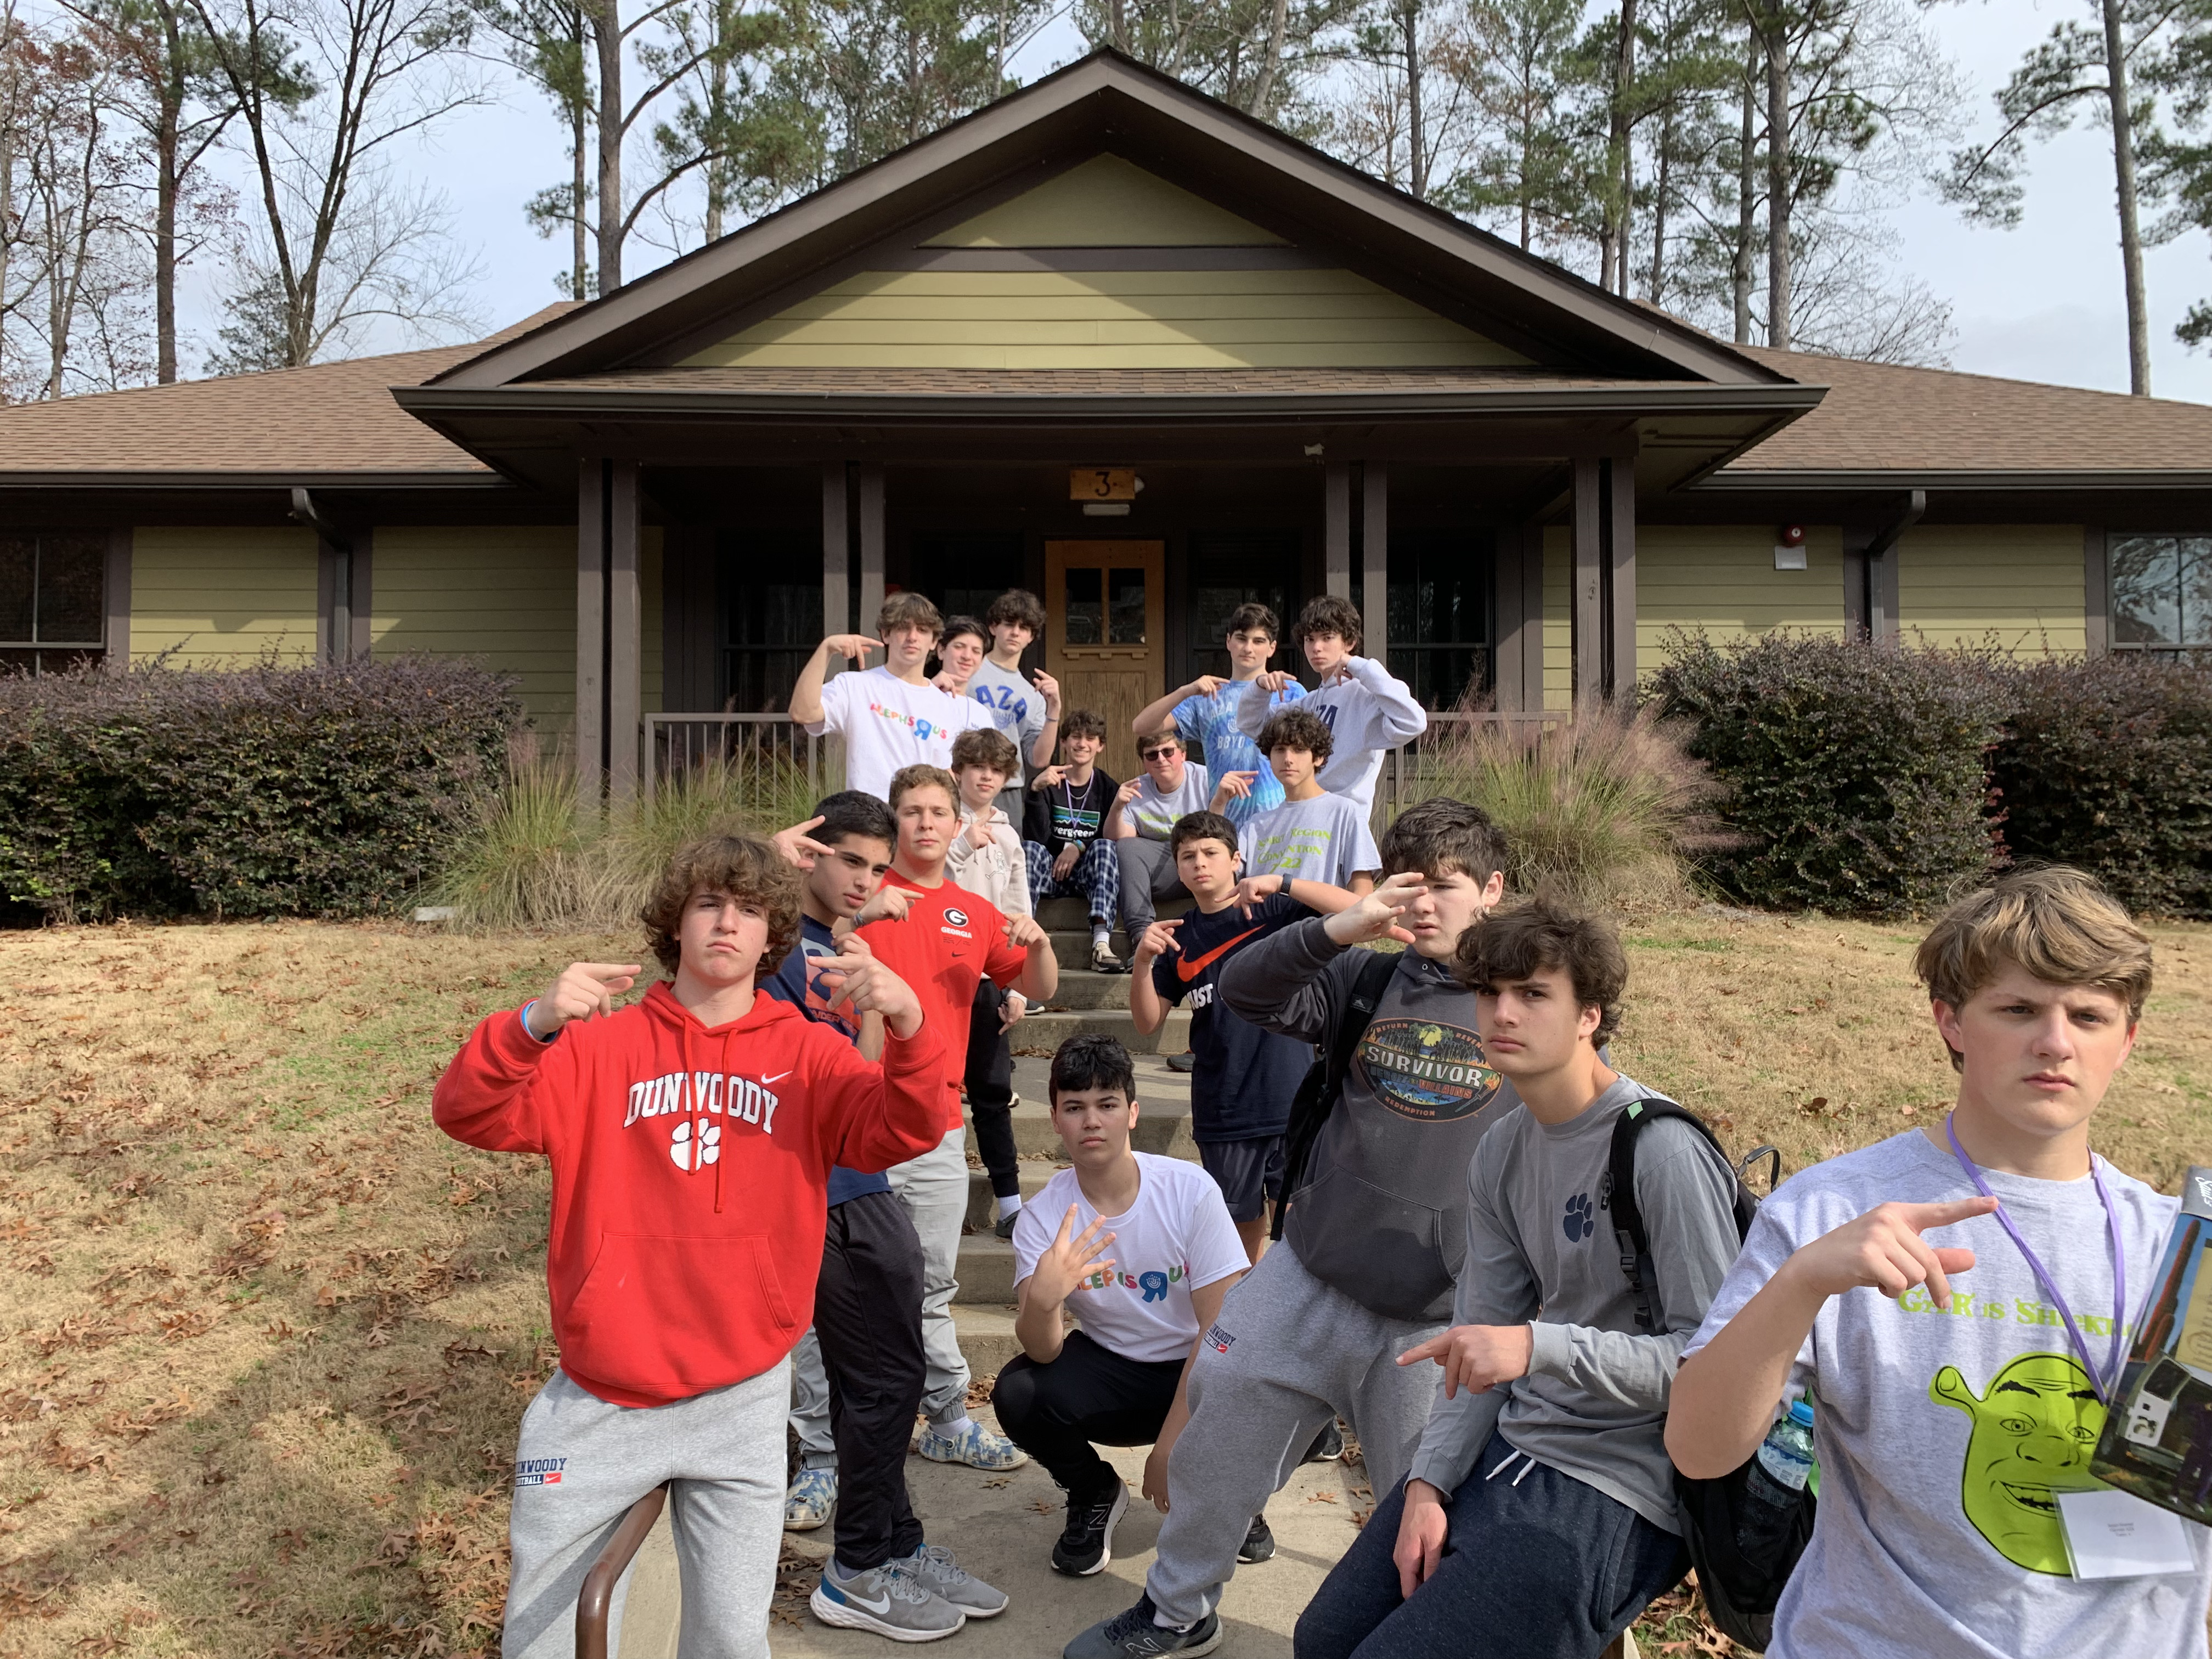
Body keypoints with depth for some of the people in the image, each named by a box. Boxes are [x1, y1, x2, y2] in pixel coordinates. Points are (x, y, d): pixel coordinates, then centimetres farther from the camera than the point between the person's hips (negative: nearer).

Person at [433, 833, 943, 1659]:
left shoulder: (808, 1054, -1)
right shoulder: (600, 1043, -1)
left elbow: (901, 1133, -15)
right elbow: (468, 1113, -11)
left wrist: (909, 1025, -35)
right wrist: (531, 1025, -32)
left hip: (742, 1402, 0)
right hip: (597, 1403, 1)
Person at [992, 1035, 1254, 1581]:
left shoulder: (1191, 1189, -20)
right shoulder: (1042, 1218, -15)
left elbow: (1221, 1326, -16)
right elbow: (1044, 1352, -24)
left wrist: (1170, 1444, -18)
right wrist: (1042, 1299, -48)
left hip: (1197, 1369, -1)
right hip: (1110, 1367, 2)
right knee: (1017, 1394, -27)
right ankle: (1094, 1494, 6)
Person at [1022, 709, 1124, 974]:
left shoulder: (1108, 788, 9)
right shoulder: (1049, 783, 4)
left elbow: (1115, 838, 3)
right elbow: (1036, 837, -11)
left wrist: (1080, 847, -13)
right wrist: (1036, 791, -24)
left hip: (1089, 872, 1)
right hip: (1050, 872, 0)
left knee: (1105, 845, -30)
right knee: (1030, 849, -30)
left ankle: (1101, 945, -48)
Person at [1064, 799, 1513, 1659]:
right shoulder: (1370, 981, 2)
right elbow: (1242, 991, -6)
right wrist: (1335, 928, -22)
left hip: (1438, 1319, -3)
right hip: (1305, 1287, 3)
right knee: (1216, 1439, 12)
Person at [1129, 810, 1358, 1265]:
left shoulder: (1276, 912, -1)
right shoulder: (1180, 939, 7)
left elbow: (1355, 910, -14)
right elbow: (1148, 1022, 4)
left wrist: (1281, 883, -21)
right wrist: (1143, 960, -12)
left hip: (1291, 1103, -3)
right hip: (1223, 1115, 3)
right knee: (1245, 1228, 14)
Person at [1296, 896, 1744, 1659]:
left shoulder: (1661, 1151, -20)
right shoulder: (1501, 1150, 4)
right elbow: (1480, 1339, 8)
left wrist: (1541, 1348, -30)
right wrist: (1429, 1482, -1)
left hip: (1615, 1490, -7)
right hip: (1506, 1450, 8)